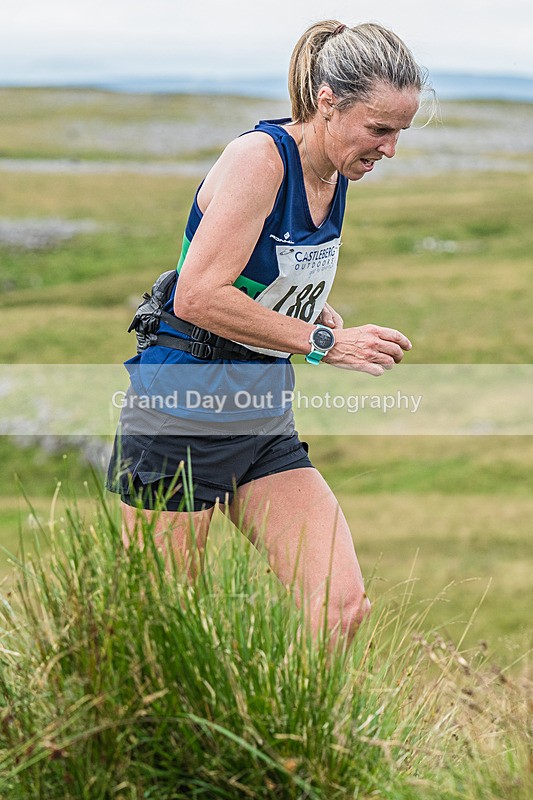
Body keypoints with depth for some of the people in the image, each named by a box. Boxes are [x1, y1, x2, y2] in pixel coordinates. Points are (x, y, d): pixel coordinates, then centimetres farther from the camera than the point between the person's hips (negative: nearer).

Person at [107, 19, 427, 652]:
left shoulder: (334, 177, 9)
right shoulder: (260, 155, -15)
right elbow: (198, 296, -23)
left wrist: (345, 332, 5)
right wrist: (323, 341, -20)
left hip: (266, 419, 7)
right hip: (185, 410, -7)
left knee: (343, 605, -8)